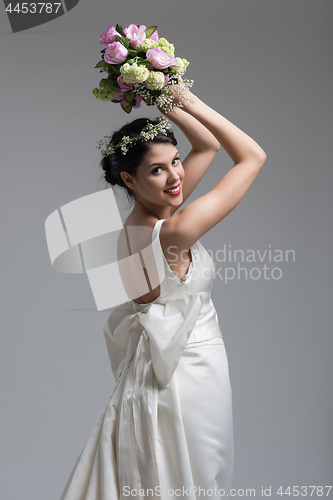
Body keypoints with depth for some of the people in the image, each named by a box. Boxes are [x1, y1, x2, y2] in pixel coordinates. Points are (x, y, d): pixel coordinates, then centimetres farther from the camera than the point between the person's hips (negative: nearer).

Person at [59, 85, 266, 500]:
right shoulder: (173, 232, -27)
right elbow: (253, 157, -21)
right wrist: (188, 102, -20)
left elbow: (209, 145, 6)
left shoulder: (137, 222, -2)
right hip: (191, 381, -9)